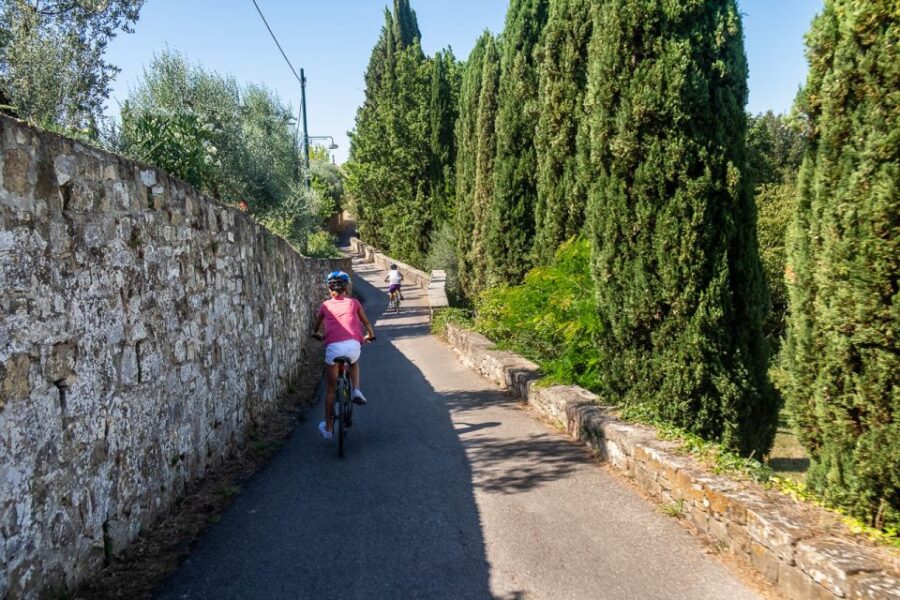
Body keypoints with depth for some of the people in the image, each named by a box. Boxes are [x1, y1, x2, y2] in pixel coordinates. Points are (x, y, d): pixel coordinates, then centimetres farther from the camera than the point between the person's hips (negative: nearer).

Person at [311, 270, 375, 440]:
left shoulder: (325, 306, 16)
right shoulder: (353, 302, 15)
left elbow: (316, 328, 30)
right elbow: (366, 323, 24)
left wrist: (317, 335, 52)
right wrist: (370, 336, 43)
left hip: (333, 347, 0)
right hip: (353, 345, 0)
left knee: (330, 389, 13)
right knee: (354, 363, 37)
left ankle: (328, 428, 19)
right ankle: (356, 390, 14)